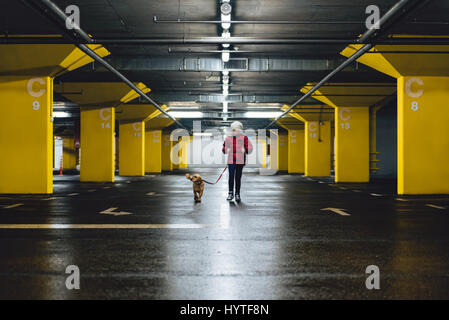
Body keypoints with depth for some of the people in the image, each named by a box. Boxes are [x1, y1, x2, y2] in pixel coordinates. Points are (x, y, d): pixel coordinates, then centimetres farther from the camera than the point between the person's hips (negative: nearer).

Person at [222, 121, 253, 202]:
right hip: (231, 161, 1)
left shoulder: (244, 138, 3)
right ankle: (230, 193, 1)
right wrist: (226, 150, -3)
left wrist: (245, 150, -19)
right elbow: (224, 148, 19)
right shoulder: (228, 138, 9)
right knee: (231, 176, -9)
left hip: (240, 161, -1)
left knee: (238, 177, 4)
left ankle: (237, 194, 14)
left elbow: (250, 148, 0)